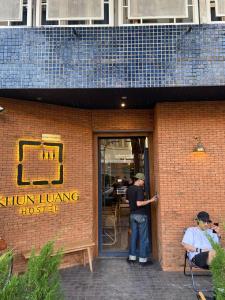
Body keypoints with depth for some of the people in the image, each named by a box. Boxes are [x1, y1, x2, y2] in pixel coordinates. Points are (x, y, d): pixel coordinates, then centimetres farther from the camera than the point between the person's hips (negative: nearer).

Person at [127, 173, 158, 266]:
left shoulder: (129, 189, 7)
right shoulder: (139, 189, -18)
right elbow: (139, 203, -24)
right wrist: (150, 200, -19)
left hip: (132, 215, 8)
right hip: (141, 215, -7)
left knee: (133, 236, 15)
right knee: (143, 237, 3)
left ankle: (132, 256, 22)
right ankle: (143, 259, 11)